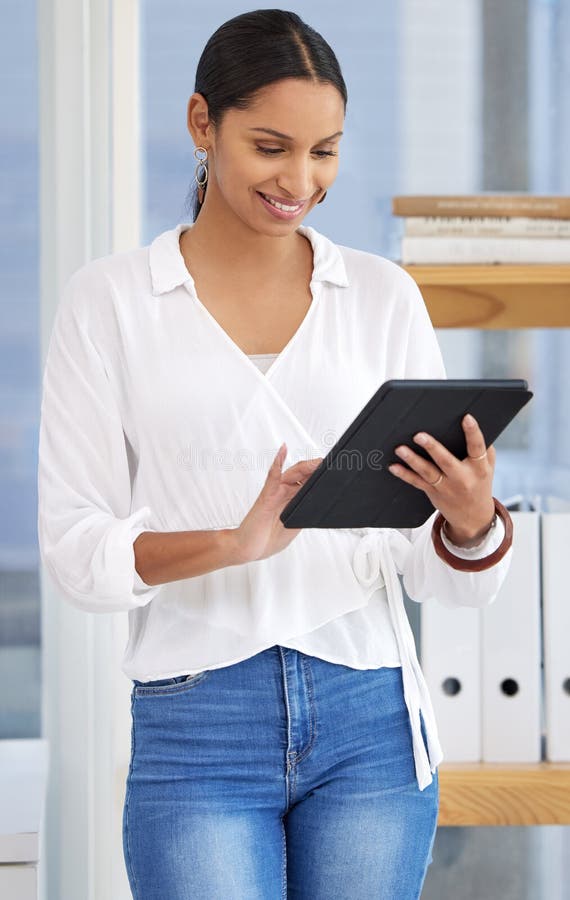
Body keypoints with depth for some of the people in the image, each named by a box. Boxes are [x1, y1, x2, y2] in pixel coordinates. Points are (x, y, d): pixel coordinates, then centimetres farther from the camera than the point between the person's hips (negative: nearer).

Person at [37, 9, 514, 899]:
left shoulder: (385, 298, 6)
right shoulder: (108, 301, 1)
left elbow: (443, 575, 5)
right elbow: (74, 548, -4)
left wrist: (471, 522, -18)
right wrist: (236, 541, -21)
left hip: (370, 726, 2)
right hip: (200, 729, -2)